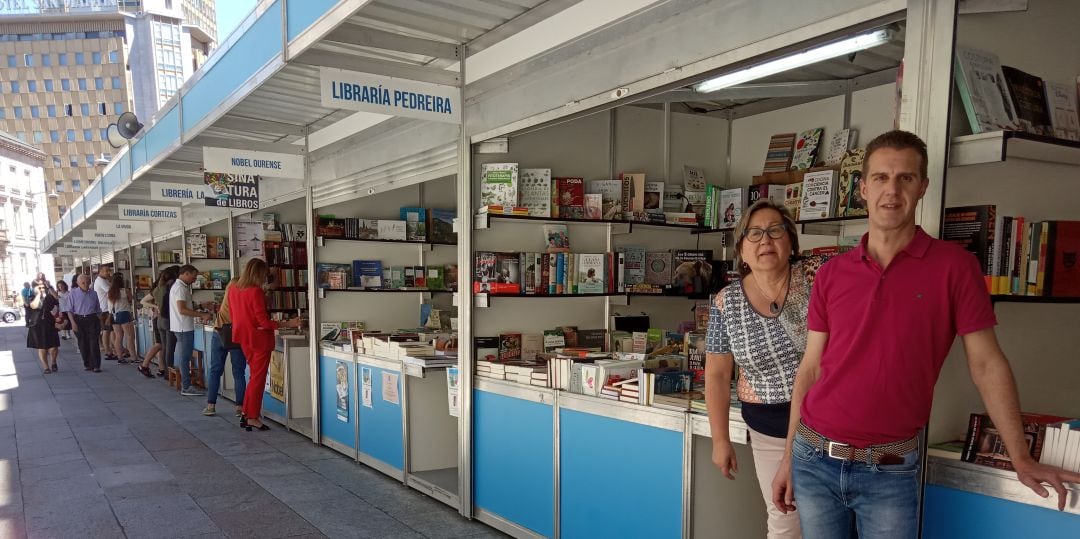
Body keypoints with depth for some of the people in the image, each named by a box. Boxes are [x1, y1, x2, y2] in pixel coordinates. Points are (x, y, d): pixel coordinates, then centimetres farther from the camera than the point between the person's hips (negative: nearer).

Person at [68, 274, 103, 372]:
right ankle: (87, 364, 20)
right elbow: (69, 310, 0)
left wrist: (100, 323, 11)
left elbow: (98, 310, 13)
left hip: (92, 320, 0)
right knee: (83, 343, 7)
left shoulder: (93, 293, 6)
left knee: (94, 343, -6)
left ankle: (96, 366, -4)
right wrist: (73, 322, -9)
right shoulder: (73, 293, 0)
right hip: (79, 320, 0)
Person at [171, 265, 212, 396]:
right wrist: (202, 315, -23)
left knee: (183, 356, 13)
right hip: (184, 328, -10)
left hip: (182, 327, 10)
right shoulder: (180, 287, -16)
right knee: (185, 357, -6)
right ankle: (186, 387, -2)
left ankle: (185, 384, 20)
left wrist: (200, 315, 17)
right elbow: (182, 310, -24)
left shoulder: (178, 286, 16)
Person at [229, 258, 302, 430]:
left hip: (244, 337, 8)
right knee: (258, 378, 3)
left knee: (255, 376, 19)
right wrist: (287, 324, -17)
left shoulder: (233, 289, 2)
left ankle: (247, 413, 21)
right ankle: (252, 418, 8)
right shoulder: (256, 291, -20)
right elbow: (263, 321, -21)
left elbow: (233, 314, 11)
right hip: (259, 338, -8)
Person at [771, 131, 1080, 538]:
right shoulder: (831, 274, 3)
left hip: (891, 472, -2)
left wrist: (1021, 460, -1)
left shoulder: (953, 266, -4)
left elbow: (986, 364, 0)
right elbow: (811, 367, 6)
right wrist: (789, 458, 6)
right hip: (814, 459, 3)